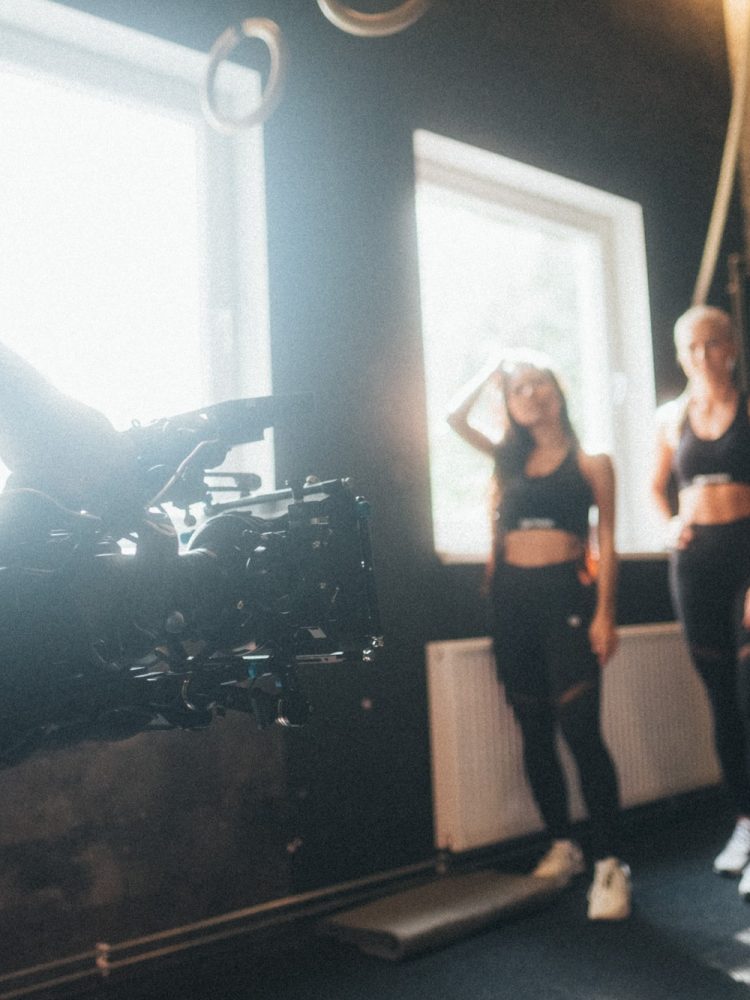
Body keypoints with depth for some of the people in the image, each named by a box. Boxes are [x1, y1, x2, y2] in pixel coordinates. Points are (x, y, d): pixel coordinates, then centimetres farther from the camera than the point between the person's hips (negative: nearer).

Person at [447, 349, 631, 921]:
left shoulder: (590, 463, 5)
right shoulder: (510, 459, 15)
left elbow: (606, 543, 0)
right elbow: (456, 417, 12)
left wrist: (604, 614, -9)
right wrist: (495, 369, 14)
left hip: (567, 594, -4)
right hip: (512, 599, 5)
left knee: (580, 729, -13)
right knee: (535, 733, 8)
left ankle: (609, 864, -7)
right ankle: (562, 847, 20)